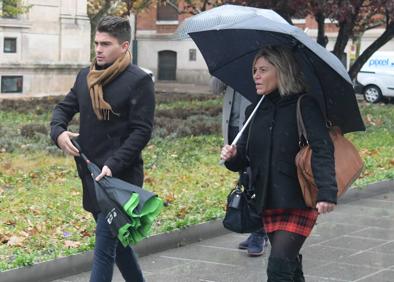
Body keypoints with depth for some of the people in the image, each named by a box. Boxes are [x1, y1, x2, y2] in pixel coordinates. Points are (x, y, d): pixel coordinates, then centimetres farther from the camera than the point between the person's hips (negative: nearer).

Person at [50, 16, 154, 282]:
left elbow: (141, 131, -13)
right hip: (91, 172, 7)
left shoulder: (139, 80, -10)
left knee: (104, 245, -9)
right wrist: (59, 131, -4)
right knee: (116, 239, 18)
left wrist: (113, 165, -22)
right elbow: (64, 108, 19)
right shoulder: (86, 76, 10)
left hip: (120, 176, -7)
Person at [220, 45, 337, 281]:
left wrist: (327, 192, -30)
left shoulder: (304, 105, -7)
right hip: (269, 203, 6)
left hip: (298, 202, -6)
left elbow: (322, 150, -17)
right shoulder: (254, 112, 12)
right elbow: (246, 156, 16)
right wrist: (232, 157, -8)